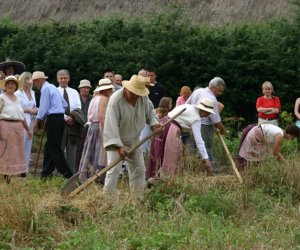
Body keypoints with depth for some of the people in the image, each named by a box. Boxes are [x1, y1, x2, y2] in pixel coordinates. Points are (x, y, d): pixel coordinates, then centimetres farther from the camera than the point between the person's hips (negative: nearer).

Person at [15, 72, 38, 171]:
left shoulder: (32, 93, 15)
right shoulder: (18, 93, -7)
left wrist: (35, 110, 4)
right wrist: (28, 110, -15)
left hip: (31, 121, 8)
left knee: (28, 144, 9)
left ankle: (26, 168, 15)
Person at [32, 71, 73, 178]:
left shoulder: (45, 89, -10)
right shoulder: (53, 87, 19)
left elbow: (43, 108, -12)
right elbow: (65, 104, 22)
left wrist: (36, 122, -5)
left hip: (53, 120, -10)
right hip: (60, 118, 10)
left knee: (54, 149, -7)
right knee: (49, 147, 13)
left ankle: (67, 175, -10)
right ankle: (46, 174, 16)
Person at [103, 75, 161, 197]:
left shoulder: (144, 98, -11)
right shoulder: (115, 100, -30)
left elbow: (150, 111, 11)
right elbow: (111, 125, -34)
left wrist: (154, 122, -9)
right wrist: (118, 146, -40)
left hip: (133, 140, 7)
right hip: (116, 140, -6)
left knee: (139, 169, 12)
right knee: (114, 169, -17)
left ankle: (138, 197, 25)